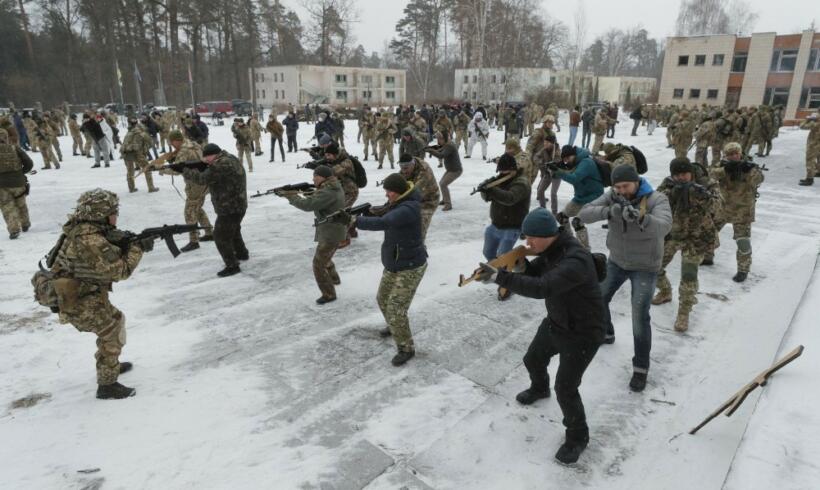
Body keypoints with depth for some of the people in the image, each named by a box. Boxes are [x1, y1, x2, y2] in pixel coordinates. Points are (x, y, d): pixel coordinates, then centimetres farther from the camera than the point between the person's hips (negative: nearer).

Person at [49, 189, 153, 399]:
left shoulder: (84, 230, 3)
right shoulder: (90, 241, -28)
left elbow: (112, 254, 9)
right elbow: (119, 270, -24)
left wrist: (133, 242, -6)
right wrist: (138, 248, -14)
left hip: (85, 294, 10)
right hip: (79, 302, -10)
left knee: (116, 319, 23)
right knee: (112, 333, -2)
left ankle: (110, 364, 41)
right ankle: (107, 385, 7)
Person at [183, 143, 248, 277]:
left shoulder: (220, 165, -23)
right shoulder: (231, 158, 9)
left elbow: (202, 179, -17)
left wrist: (185, 170, -3)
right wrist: (207, 164, 1)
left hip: (229, 208, -10)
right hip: (237, 205, 10)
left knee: (221, 236, -3)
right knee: (233, 230, 28)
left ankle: (232, 266, 1)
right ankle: (242, 253, 45)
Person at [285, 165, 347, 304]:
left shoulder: (327, 192, -24)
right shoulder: (332, 187, 9)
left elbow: (308, 205, -30)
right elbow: (314, 200, 11)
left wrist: (291, 197, -17)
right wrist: (297, 195, -3)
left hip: (331, 232, -11)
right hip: (332, 230, 11)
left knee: (318, 264, -2)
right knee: (324, 257, 31)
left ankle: (329, 294, 7)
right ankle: (334, 279, 51)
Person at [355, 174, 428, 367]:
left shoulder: (408, 209, -28)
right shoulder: (398, 203, 4)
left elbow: (382, 223, -39)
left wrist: (356, 221, -33)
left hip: (410, 267, -10)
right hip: (394, 264, 10)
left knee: (396, 309, -9)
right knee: (383, 299, 24)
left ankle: (406, 348, 9)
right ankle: (394, 327, 51)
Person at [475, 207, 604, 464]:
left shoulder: (575, 260, -36)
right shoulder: (550, 250, -7)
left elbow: (542, 288, -46)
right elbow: (533, 273, 4)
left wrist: (500, 277, -47)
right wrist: (520, 264, -18)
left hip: (581, 333, -9)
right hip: (554, 323, 9)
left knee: (565, 389, -4)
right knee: (533, 360, 26)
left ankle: (577, 437, 22)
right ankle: (539, 388, 60)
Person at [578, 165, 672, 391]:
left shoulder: (656, 199, -24)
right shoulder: (611, 197, -13)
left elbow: (663, 227, -42)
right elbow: (584, 214, -24)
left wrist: (641, 217, -63)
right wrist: (608, 212, -43)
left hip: (644, 267, -5)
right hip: (616, 261, 5)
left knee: (640, 317, -9)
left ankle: (640, 367, 7)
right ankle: (605, 334, 48)